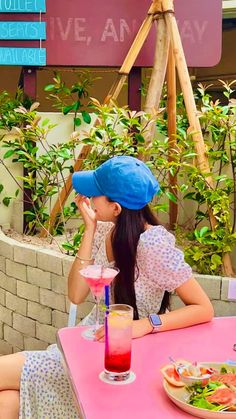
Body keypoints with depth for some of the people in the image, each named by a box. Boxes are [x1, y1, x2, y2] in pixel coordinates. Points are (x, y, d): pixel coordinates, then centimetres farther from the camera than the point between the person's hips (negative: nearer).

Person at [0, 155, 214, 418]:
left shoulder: (153, 244, -22)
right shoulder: (104, 229, -2)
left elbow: (204, 309, -18)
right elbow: (76, 295, -6)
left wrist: (145, 324, -30)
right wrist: (89, 229, -13)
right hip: (91, 340, 6)